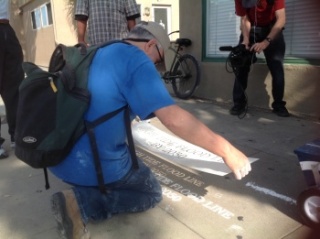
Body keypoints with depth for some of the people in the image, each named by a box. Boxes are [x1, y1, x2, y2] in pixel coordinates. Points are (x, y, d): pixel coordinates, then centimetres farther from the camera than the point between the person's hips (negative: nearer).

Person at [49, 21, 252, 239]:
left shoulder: (99, 54, 12)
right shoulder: (136, 59, -15)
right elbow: (173, 119, -25)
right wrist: (226, 150, -16)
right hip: (96, 163, -9)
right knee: (152, 193, 15)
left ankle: (82, 193, 8)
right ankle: (82, 203, -5)